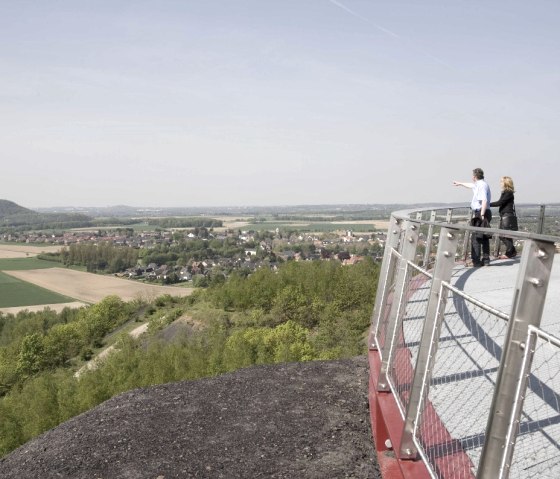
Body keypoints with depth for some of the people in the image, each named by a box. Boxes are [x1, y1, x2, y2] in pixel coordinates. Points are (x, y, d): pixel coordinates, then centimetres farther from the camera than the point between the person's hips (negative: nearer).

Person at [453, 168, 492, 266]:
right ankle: (486, 260, 19)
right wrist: (460, 183, 56)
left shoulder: (482, 185, -14)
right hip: (482, 213, 10)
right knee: (484, 238, 13)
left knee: (475, 238, -8)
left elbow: (484, 201, -24)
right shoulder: (478, 184, 17)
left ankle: (476, 261, -8)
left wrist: (481, 215, -27)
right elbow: (471, 185, 40)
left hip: (480, 213, -10)